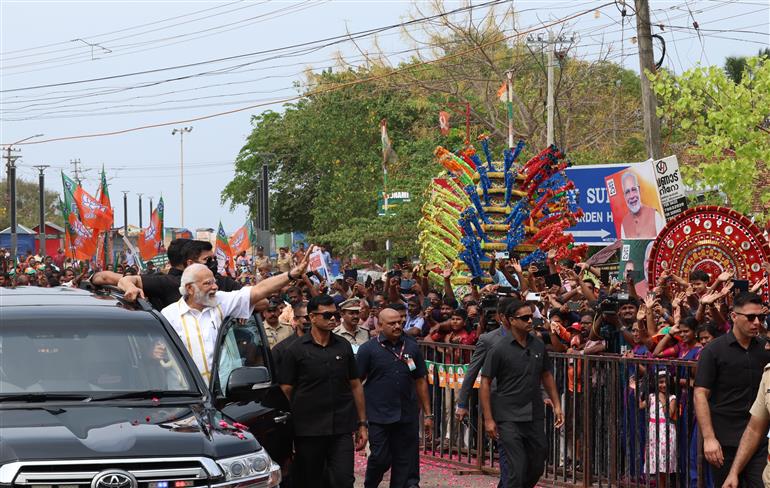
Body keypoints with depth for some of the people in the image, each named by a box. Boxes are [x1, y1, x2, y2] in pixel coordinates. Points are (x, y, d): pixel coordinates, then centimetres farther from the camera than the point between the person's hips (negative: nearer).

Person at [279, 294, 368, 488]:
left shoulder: (344, 347, 9)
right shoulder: (296, 350, -1)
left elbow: (355, 386, 15)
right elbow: (286, 390, -1)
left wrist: (362, 424, 11)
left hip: (342, 429, 2)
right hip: (308, 432, -2)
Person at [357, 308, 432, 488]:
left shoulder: (412, 347, 10)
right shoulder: (368, 349, -1)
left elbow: (420, 382, 14)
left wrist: (427, 414, 12)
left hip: (407, 416, 3)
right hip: (379, 417, -3)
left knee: (405, 460, 4)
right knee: (380, 458, -4)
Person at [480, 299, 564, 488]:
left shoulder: (538, 346, 6)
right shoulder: (499, 350, -9)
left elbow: (547, 376, 18)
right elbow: (485, 383, -7)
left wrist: (557, 405, 11)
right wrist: (488, 419, -11)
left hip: (535, 416, 6)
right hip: (509, 418, -5)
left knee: (537, 467, 11)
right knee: (517, 470, -11)